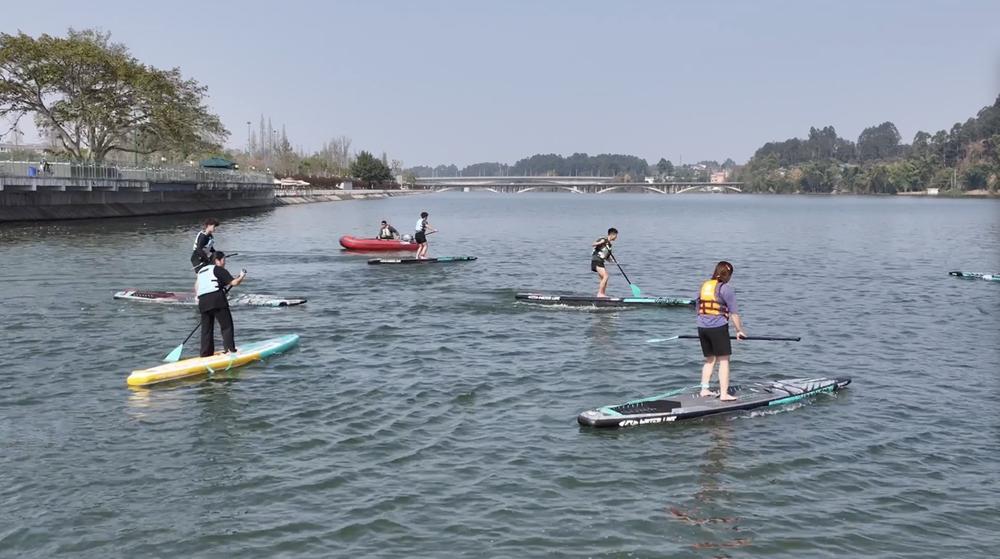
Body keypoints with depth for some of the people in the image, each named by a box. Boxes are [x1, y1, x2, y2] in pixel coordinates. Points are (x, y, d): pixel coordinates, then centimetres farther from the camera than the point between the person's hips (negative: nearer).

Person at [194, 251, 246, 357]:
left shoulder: (201, 270, 25)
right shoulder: (220, 270, 3)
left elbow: (196, 287, 26)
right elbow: (234, 282, -3)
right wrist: (241, 276, 14)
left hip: (202, 302, 7)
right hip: (216, 299, -7)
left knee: (206, 329, 11)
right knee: (227, 326, -3)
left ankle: (205, 354, 11)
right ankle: (230, 349, -12)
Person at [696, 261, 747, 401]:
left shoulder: (704, 286, 12)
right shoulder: (725, 288, -9)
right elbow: (733, 312, -9)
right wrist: (739, 330, -1)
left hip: (702, 328, 7)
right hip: (718, 328, -7)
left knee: (710, 359, 18)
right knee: (723, 360, 0)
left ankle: (704, 389, 19)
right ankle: (724, 393, -2)